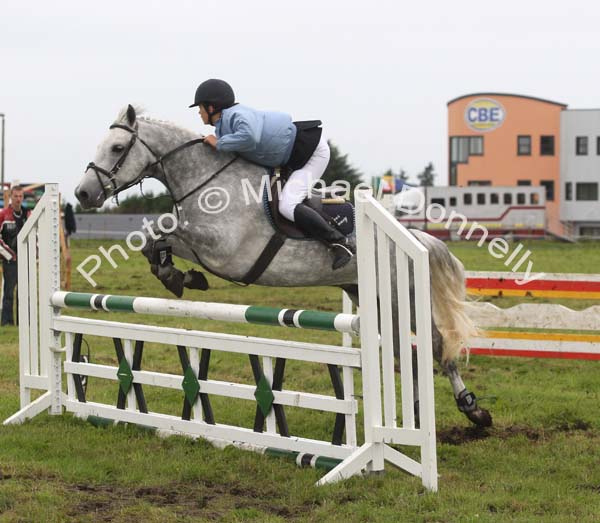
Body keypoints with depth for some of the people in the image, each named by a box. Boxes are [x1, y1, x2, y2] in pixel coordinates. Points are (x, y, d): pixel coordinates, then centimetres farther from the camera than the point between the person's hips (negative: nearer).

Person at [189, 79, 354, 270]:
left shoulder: (236, 114, -23)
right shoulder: (222, 126, 8)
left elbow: (250, 137, -44)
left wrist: (219, 143, -30)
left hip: (312, 151, -11)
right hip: (295, 156, 11)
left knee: (287, 206, -20)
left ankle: (341, 243, -16)